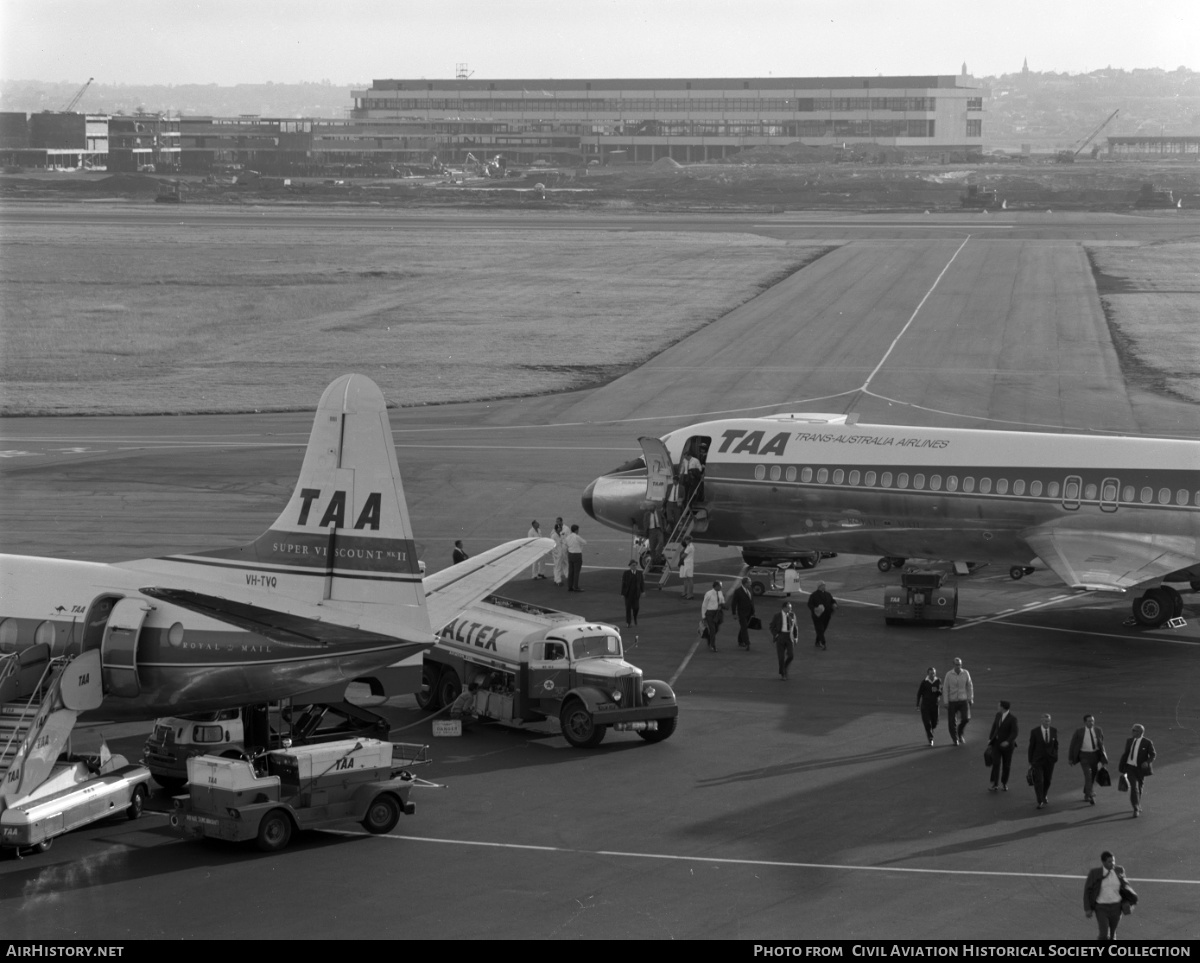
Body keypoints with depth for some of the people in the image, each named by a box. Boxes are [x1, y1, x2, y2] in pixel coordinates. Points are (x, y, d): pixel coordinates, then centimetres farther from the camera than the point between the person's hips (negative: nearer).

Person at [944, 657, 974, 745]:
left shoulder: (966, 673, -2)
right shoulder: (949, 674, -8)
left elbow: (969, 686, 9)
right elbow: (945, 688, -4)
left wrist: (970, 699, 7)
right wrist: (946, 702, -8)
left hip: (963, 700, 1)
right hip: (952, 701, -1)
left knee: (966, 718, -13)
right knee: (952, 721, 0)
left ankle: (960, 734, 15)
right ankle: (955, 739, 19)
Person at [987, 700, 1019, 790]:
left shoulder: (1012, 718, -17)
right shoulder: (998, 715, 1)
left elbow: (1015, 733, -22)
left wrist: (1008, 742, -35)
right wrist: (990, 739, 8)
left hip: (1006, 744, -4)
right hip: (996, 743, 4)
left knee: (1006, 764, 9)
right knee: (996, 763, -9)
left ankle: (1004, 783, 30)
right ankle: (995, 784, -12)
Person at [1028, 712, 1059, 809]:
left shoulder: (1054, 731, -1)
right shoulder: (1035, 732, -9)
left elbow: (1055, 745, 9)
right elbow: (1031, 747, -3)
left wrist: (1055, 757, 3)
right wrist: (1030, 762, 0)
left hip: (1050, 760, 3)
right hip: (1038, 760, -3)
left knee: (1047, 780, 14)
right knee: (1039, 781, -11)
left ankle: (1043, 795, 41)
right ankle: (1040, 802, -11)